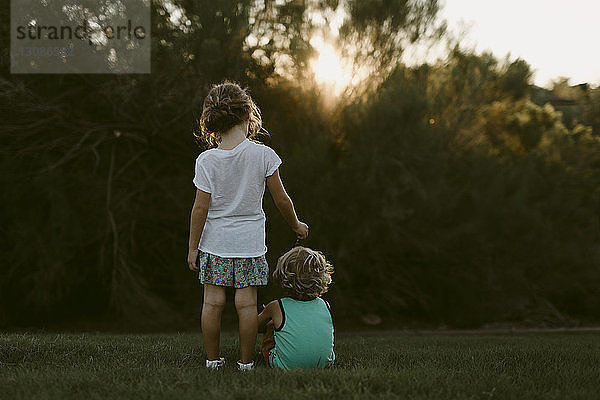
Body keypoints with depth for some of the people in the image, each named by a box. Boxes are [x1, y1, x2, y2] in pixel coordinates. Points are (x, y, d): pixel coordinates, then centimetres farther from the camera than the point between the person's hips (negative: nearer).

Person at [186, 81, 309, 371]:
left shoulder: (206, 160, -9)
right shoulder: (263, 155, -9)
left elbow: (200, 208, -8)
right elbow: (281, 199, -3)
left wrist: (193, 247, 1)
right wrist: (296, 225, 14)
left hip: (215, 241, 0)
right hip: (249, 241, 0)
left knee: (213, 301, 7)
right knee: (246, 303, 4)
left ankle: (213, 359, 14)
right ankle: (246, 361, 10)